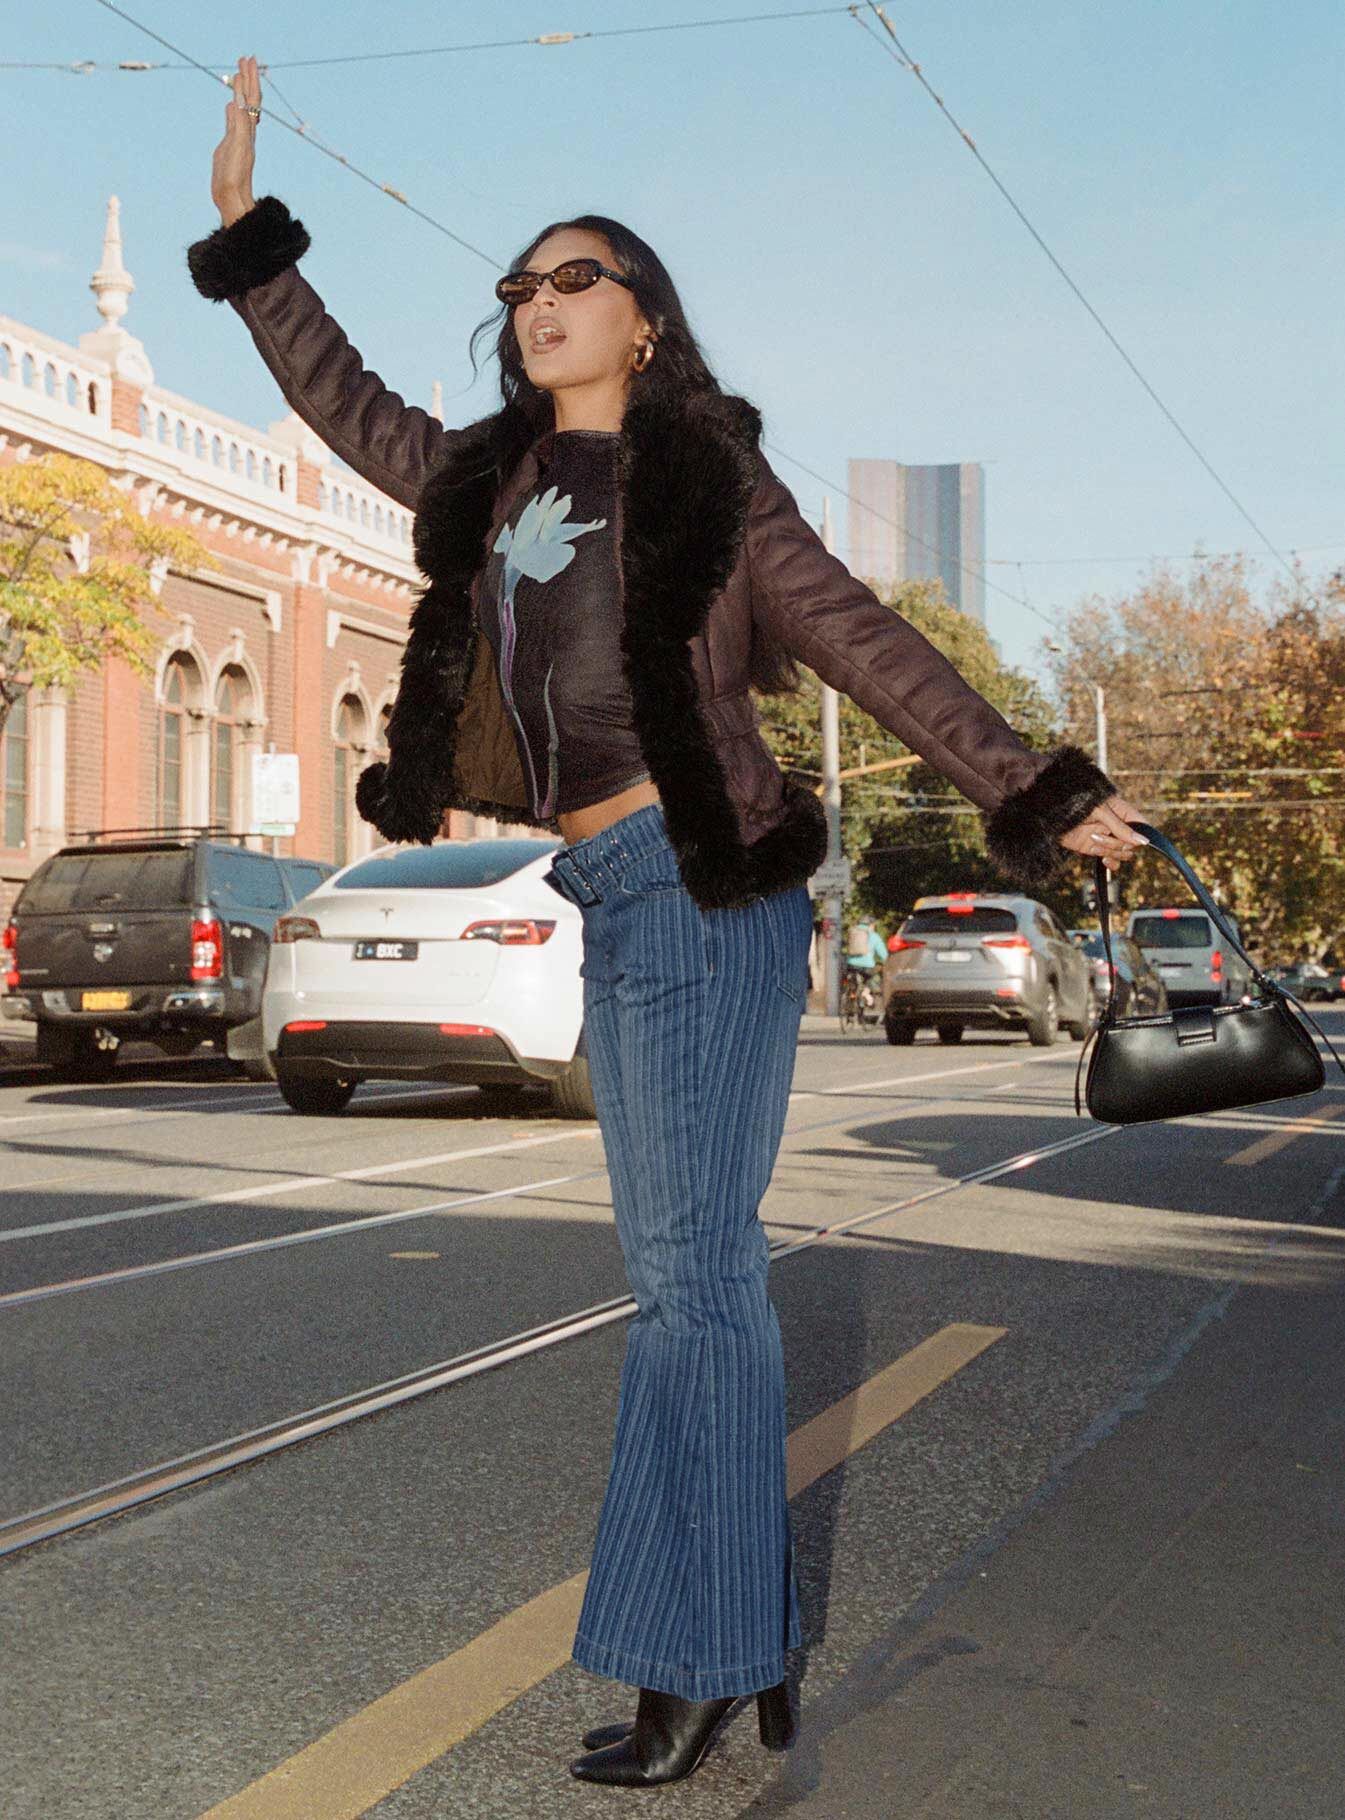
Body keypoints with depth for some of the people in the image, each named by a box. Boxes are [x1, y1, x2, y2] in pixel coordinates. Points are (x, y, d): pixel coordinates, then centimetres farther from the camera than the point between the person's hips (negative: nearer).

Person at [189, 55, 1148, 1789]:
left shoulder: (707, 475, 1)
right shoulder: (486, 483, 17)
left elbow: (865, 644, -1)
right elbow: (345, 403, 29)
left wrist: (1032, 791, -4)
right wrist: (247, 232, 30)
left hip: (703, 886, -6)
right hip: (609, 905, 7)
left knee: (693, 1272, -6)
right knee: (690, 1272, 9)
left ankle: (693, 1664, 1)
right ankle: (762, 1645, 18)